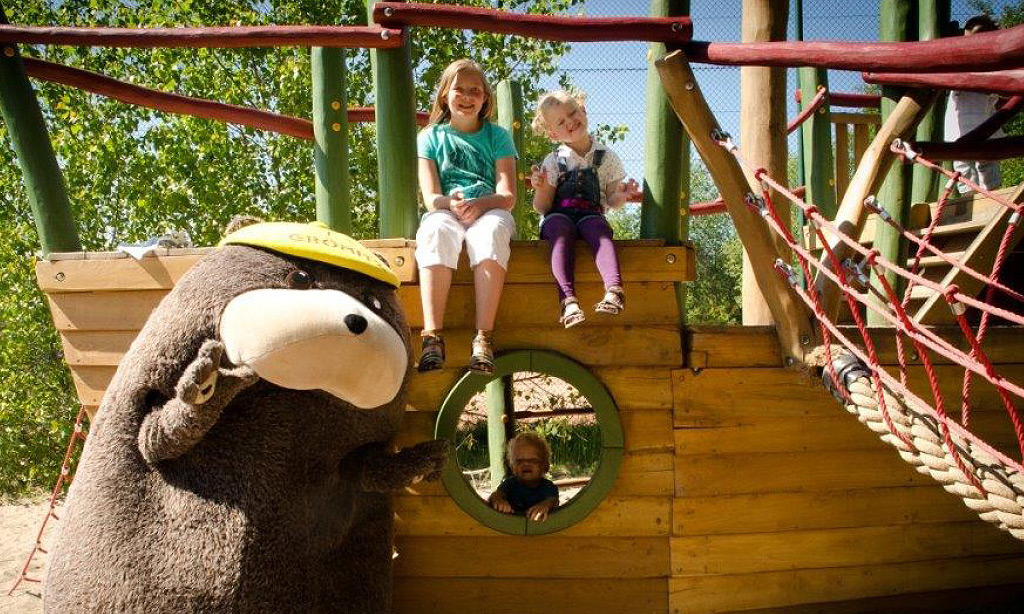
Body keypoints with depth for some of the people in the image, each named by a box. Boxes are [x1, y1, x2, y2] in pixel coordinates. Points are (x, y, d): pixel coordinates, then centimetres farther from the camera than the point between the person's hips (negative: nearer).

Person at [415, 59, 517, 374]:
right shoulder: (431, 136, 15)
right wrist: (451, 203, -21)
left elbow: (507, 196, 2)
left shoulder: (497, 136, 15)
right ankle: (433, 338, -45)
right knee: (437, 230, -37)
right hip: (445, 213, 0)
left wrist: (479, 204, -20)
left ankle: (483, 338, -44)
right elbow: (430, 197, 3)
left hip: (489, 212, 0)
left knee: (492, 229, -38)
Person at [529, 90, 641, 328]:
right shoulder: (553, 162, 9)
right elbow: (542, 207, 5)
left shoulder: (606, 157, 13)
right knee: (560, 228, -37)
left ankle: (614, 288, -58)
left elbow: (611, 201, 13)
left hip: (591, 214, 1)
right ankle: (568, 299, -54)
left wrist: (621, 195, -10)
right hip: (558, 216, 0)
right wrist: (540, 189, -16)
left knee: (598, 227, -35)